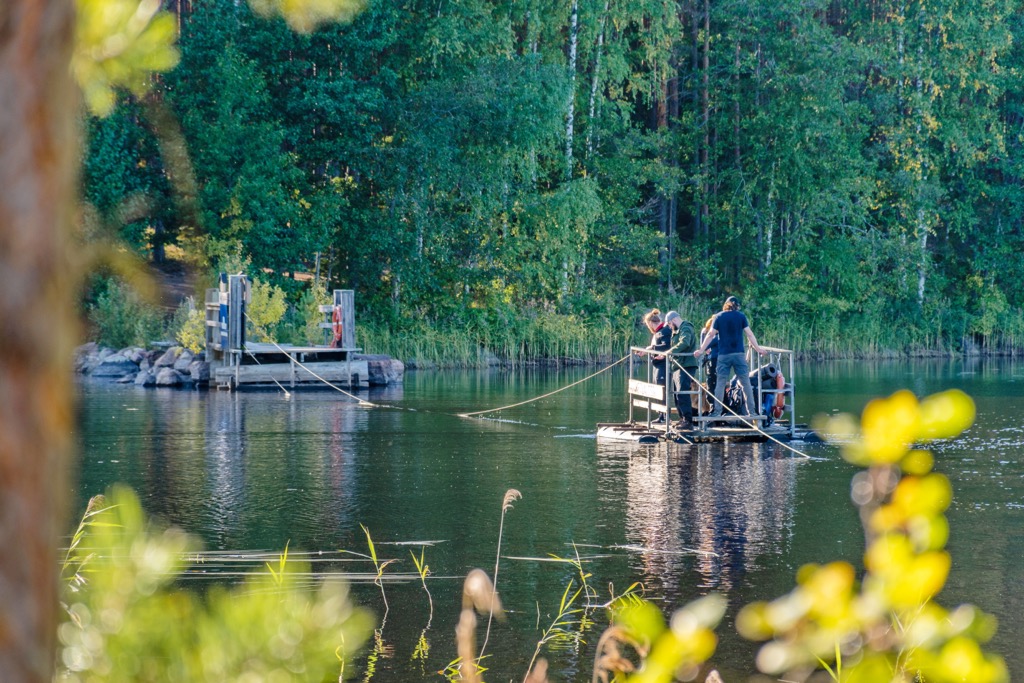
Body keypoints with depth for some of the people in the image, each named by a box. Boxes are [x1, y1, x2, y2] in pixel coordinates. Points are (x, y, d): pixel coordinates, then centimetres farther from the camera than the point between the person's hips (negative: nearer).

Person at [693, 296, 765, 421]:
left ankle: (717, 411, 0)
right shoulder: (741, 316, 3)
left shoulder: (719, 317, 5)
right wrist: (758, 349, 9)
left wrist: (701, 350, 7)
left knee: (720, 383, 4)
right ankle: (751, 411, 1)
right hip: (739, 354, -1)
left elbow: (711, 335, 2)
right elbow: (749, 334, 1)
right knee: (746, 383, 3)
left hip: (724, 354, 1)